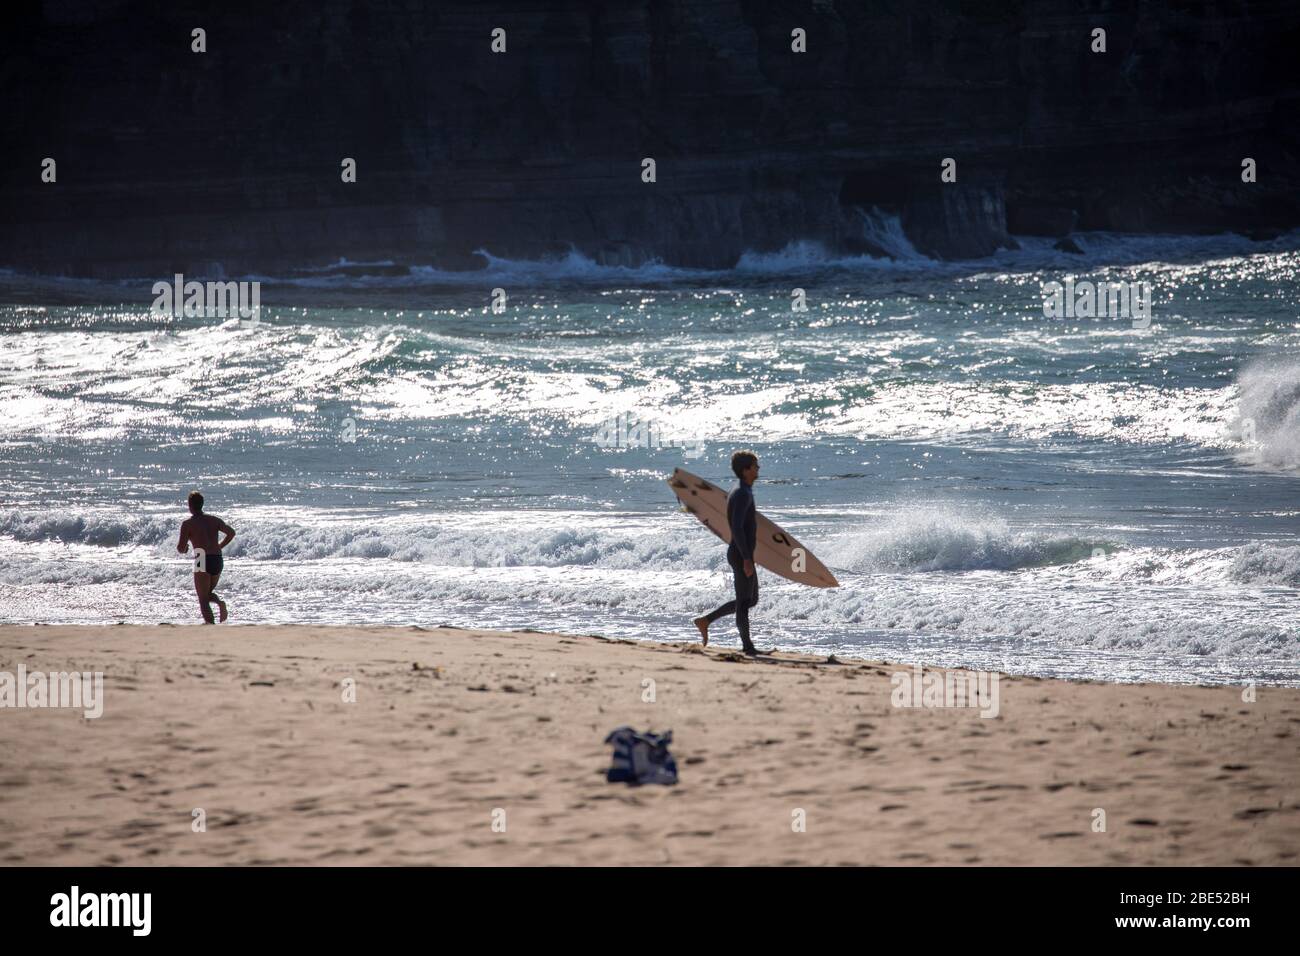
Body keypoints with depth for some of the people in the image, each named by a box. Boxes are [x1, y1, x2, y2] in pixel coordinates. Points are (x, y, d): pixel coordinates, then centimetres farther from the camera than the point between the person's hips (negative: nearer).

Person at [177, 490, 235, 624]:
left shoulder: (188, 524, 0)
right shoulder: (214, 520, 14)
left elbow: (181, 548, -5)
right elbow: (231, 532, 6)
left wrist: (184, 548, 19)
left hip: (203, 560, -5)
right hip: (218, 560, 5)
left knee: (203, 600, -1)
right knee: (208, 594, 24)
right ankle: (220, 602, -8)